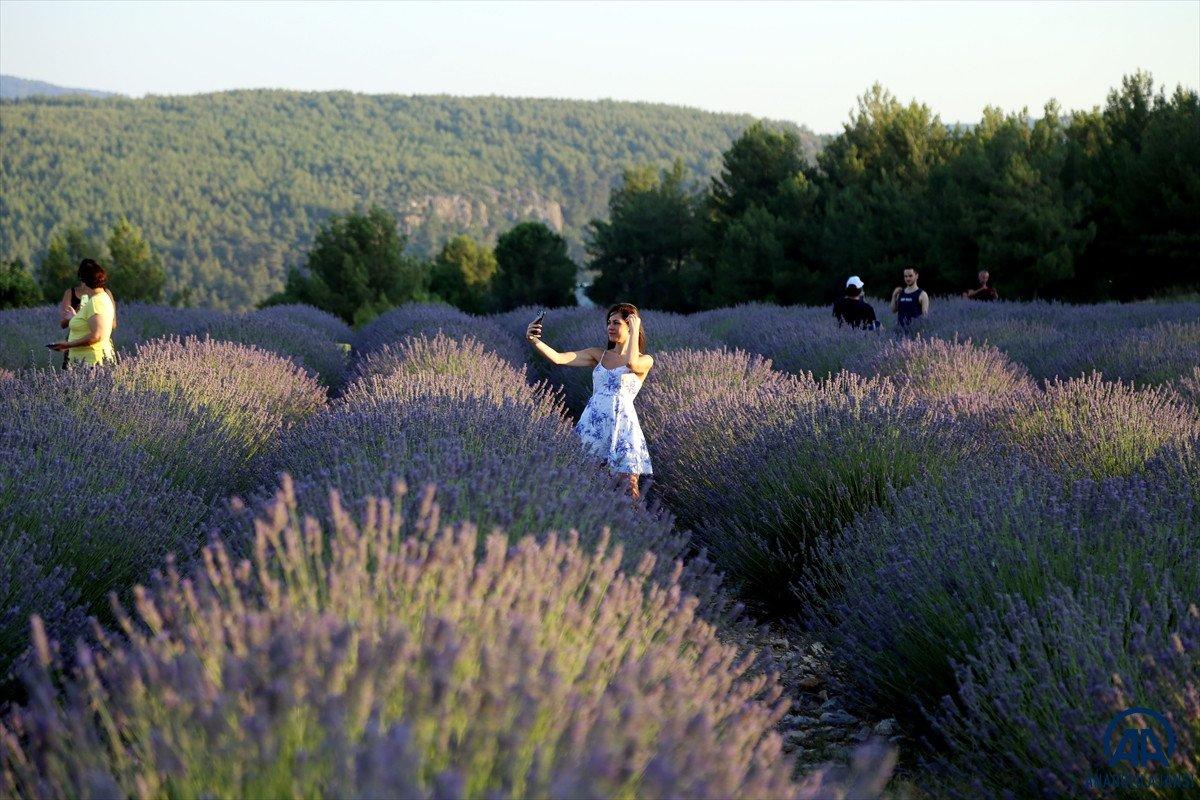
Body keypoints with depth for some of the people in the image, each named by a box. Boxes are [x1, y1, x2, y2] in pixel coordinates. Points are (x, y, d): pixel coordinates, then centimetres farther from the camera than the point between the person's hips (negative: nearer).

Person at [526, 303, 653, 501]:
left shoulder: (645, 361, 2)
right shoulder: (599, 355, 12)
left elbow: (631, 363, -24)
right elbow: (559, 358, 0)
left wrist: (634, 331, -11)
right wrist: (534, 340, -15)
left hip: (621, 425, -4)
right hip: (593, 423, 4)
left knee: (629, 486, -6)